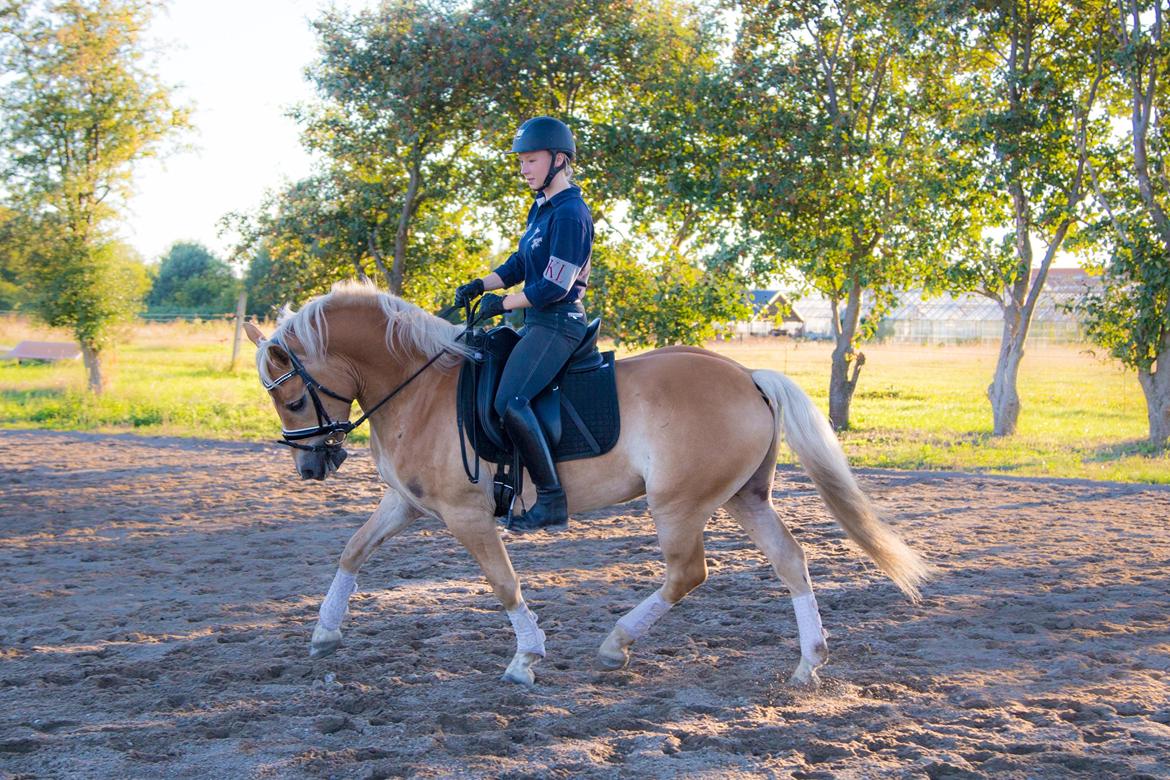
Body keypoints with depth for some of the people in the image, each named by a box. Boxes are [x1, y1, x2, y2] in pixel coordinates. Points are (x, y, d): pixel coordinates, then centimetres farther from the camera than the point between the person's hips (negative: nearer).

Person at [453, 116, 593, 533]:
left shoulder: (570, 214, -16)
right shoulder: (541, 208, 15)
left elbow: (554, 287, -20)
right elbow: (520, 264, 20)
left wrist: (502, 304, -11)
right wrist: (479, 285, 4)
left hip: (558, 323, -11)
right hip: (537, 323, 11)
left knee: (510, 400, -27)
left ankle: (553, 502, -24)